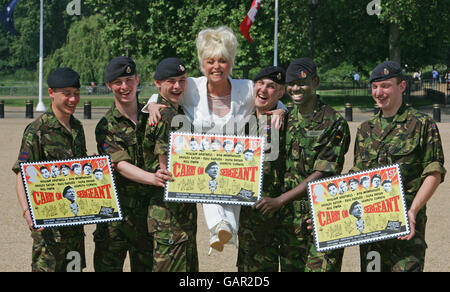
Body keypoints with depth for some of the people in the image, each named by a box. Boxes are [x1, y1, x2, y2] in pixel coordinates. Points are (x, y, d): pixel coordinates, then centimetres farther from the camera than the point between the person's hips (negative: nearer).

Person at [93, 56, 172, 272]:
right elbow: (121, 166, -15)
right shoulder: (106, 127, -2)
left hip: (149, 209, 3)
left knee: (146, 266, 7)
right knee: (108, 265, -1)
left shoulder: (152, 116, 8)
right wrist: (152, 178, -33)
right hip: (116, 211, -3)